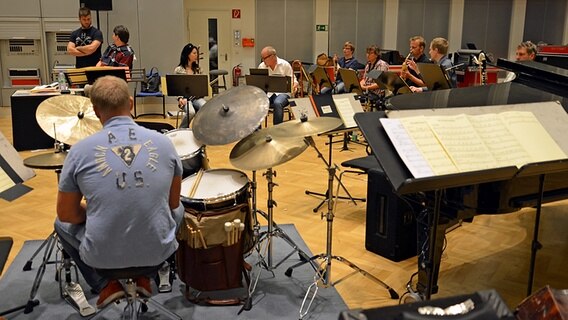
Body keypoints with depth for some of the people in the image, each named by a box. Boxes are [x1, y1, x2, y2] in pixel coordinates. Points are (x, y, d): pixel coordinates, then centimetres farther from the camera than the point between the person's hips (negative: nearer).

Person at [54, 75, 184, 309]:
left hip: (103, 255, -1)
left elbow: (67, 214, -1)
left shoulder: (80, 150, -11)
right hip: (158, 250, 1)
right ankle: (145, 276, 22)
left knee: (62, 223, 30)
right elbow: (173, 204, 5)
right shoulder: (163, 143, -6)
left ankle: (106, 285, 17)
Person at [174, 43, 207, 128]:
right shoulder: (178, 70, -2)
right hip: (185, 97, -4)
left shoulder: (197, 69, 12)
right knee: (191, 112, -34)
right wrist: (180, 98, -19)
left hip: (197, 96, 4)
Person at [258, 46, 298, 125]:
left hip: (283, 92, -3)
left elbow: (293, 80, 1)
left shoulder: (285, 65, -3)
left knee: (277, 103, -38)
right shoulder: (261, 66, 5)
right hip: (267, 93, 3)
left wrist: (294, 86, -22)